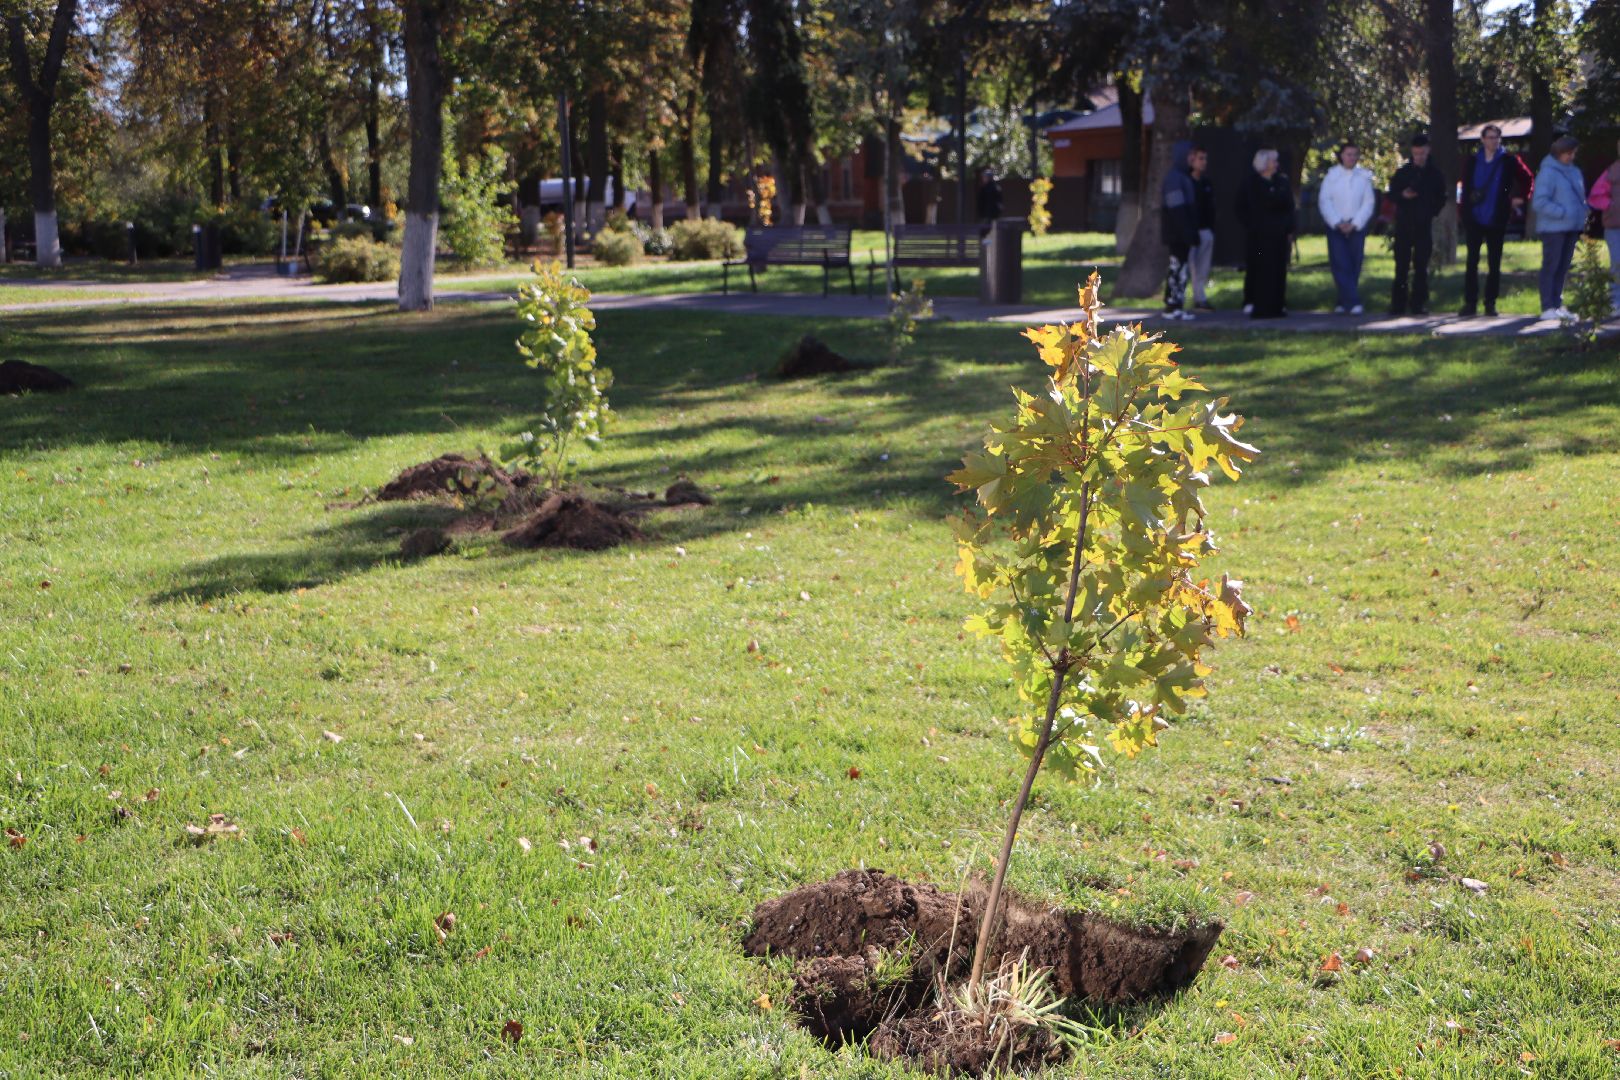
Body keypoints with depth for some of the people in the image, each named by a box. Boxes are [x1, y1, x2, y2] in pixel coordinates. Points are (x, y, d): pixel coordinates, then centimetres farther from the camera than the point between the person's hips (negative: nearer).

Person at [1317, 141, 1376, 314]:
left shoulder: (1364, 176, 4)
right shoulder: (1331, 175, 1)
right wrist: (1338, 223, -10)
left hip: (1357, 227, 1)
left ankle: (1344, 302, 11)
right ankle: (1353, 301, -13)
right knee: (1340, 264, -11)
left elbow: (1369, 202, 2)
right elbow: (1324, 201, -2)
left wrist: (1354, 224, -8)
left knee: (1354, 266, 1)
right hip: (1335, 227, -1)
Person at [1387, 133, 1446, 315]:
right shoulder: (1402, 172, 8)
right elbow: (1391, 195, 7)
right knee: (1401, 265, -2)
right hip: (1404, 224, 0)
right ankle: (1398, 303, 1)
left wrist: (1431, 211, -1)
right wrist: (1402, 195, -12)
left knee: (1421, 266, 0)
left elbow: (1441, 198, 14)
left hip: (1424, 225, 0)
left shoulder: (1434, 174, 9)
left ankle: (1418, 303, 3)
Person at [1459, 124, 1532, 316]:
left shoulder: (1508, 161, 1)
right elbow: (1465, 190, 10)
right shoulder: (1472, 162, 5)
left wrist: (1520, 198, 2)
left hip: (1497, 220, -1)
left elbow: (1527, 179, 11)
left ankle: (1490, 303, 8)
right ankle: (1470, 302, 2)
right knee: (1472, 262, -1)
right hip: (1474, 219, 1)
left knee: (1494, 263, 4)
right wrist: (1465, 217, 4)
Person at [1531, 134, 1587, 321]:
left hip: (1571, 228, 8)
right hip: (1553, 227, -8)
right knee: (1551, 267, -4)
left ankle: (1557, 304, 20)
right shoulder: (1548, 172, -11)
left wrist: (1583, 214, 6)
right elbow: (1540, 202, -16)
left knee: (1563, 267, 12)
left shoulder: (1575, 172, 13)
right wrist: (1563, 212, -20)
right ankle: (1548, 308, -2)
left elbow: (1581, 197, 24)